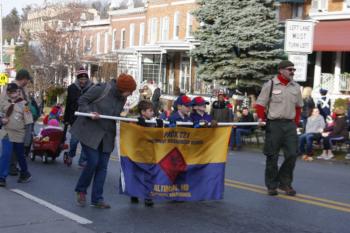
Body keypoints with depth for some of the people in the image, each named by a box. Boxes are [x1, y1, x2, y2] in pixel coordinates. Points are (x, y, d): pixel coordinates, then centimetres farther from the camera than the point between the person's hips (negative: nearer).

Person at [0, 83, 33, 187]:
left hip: (19, 134, -1)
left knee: (20, 156, 12)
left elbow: (28, 121, -6)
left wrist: (27, 136, -10)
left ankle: (25, 174, 33)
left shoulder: (24, 104, -6)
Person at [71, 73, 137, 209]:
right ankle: (81, 190, 13)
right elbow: (82, 100, -9)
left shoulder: (122, 98, 3)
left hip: (106, 135, 6)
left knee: (102, 166, 4)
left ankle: (97, 199, 12)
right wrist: (89, 112, -23)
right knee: (93, 162, -12)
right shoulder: (101, 89, -16)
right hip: (90, 131, -6)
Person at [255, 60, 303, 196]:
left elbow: (298, 106, 20)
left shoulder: (296, 87, 11)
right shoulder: (270, 85, -3)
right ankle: (272, 186, 15)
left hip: (290, 125, 4)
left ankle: (285, 183, 15)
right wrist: (262, 119, -5)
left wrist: (296, 122, 12)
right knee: (272, 157, 3)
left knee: (292, 154, -1)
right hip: (274, 125, -4)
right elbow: (260, 104, 1)